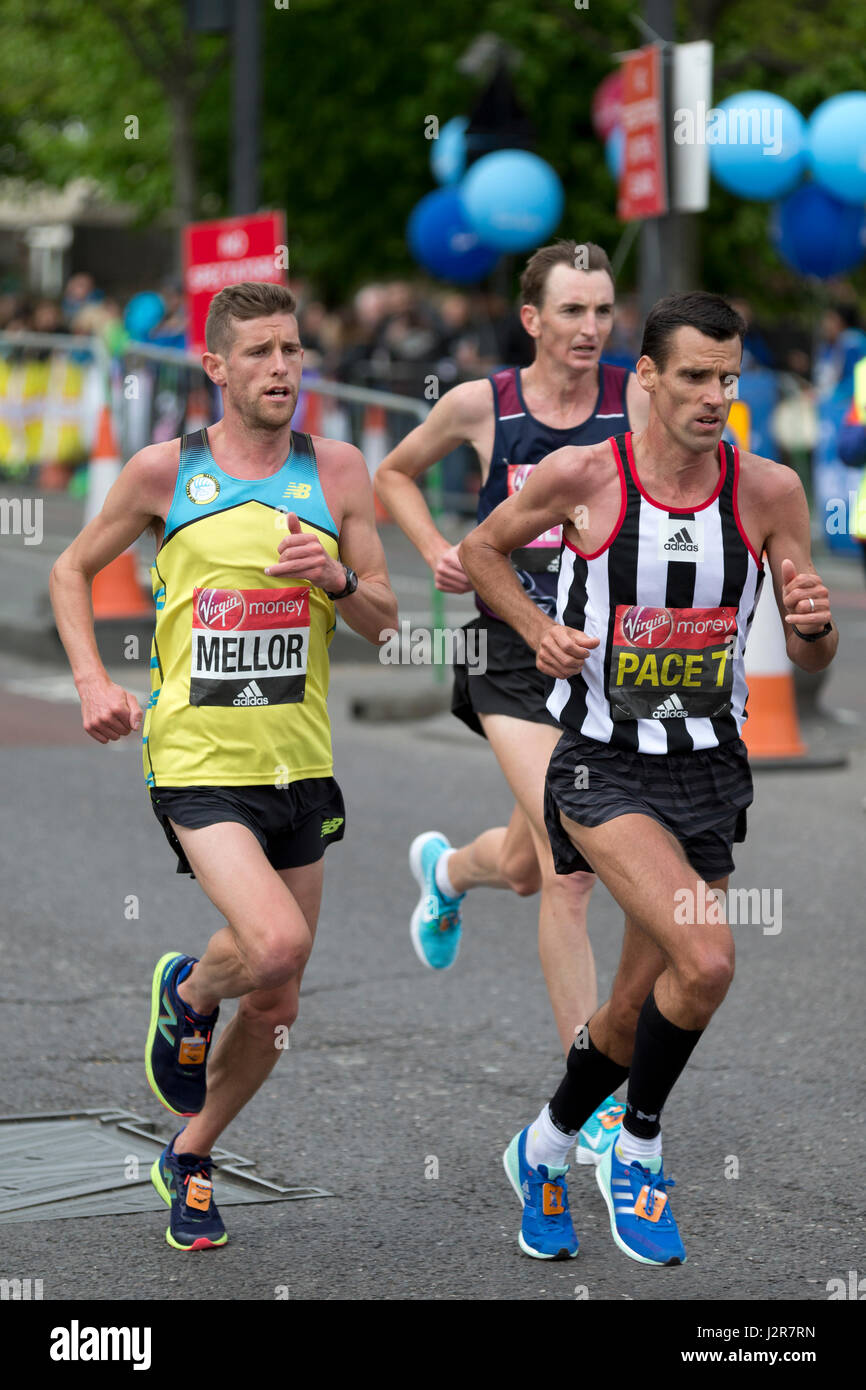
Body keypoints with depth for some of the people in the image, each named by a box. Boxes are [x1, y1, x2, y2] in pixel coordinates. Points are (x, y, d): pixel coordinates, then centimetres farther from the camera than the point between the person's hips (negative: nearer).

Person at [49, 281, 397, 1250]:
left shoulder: (336, 471, 4)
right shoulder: (164, 471, -2)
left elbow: (383, 620, 8)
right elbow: (72, 571, 11)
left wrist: (336, 578, -14)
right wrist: (92, 681, -3)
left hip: (299, 766, 4)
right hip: (197, 762, -4)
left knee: (275, 1006, 9)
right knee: (275, 941, -26)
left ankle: (189, 1159, 33)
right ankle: (187, 994, 9)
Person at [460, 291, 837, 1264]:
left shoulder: (769, 491, -3)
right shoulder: (580, 476, -10)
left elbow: (811, 659, 3)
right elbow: (481, 548, 9)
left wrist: (815, 624, -19)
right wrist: (538, 628, -8)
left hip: (709, 773, 4)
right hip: (604, 769, -4)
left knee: (637, 1010, 12)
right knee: (707, 959, -24)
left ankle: (545, 1148, 40)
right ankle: (637, 1150, 0)